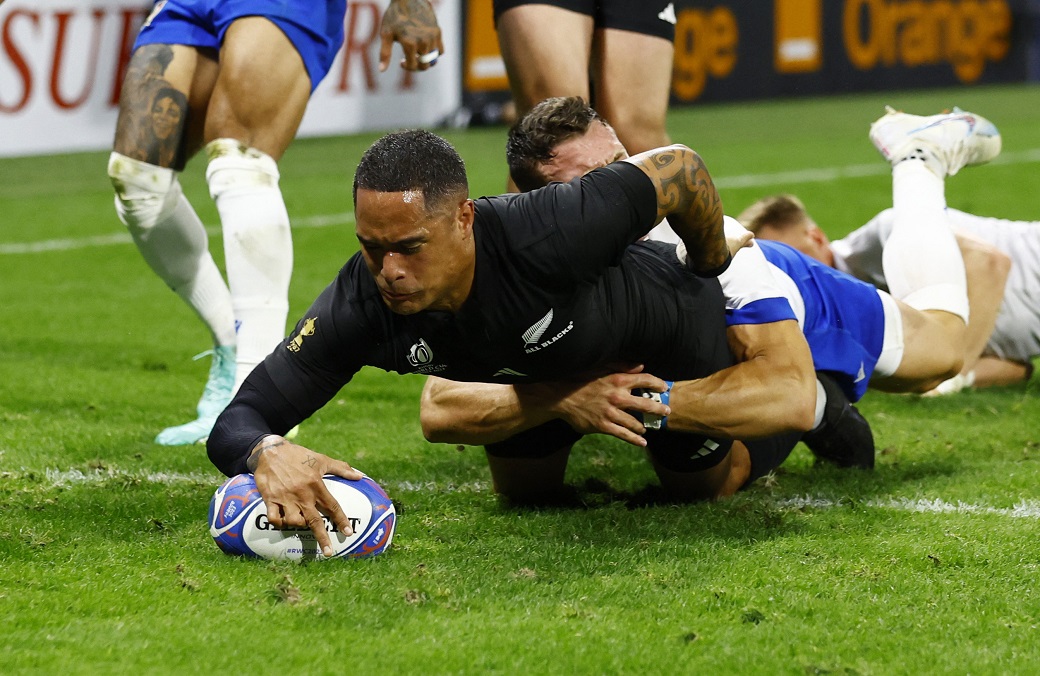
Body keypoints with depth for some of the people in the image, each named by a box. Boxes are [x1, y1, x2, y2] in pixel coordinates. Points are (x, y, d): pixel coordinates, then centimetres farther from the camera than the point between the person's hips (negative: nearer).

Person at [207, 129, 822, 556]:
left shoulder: (542, 237, -50)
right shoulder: (359, 307, -37)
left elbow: (680, 168, -34)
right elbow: (239, 421, -34)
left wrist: (712, 264, -13)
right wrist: (270, 454, -60)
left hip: (666, 330, -3)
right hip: (538, 368, 4)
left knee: (710, 484, 23)